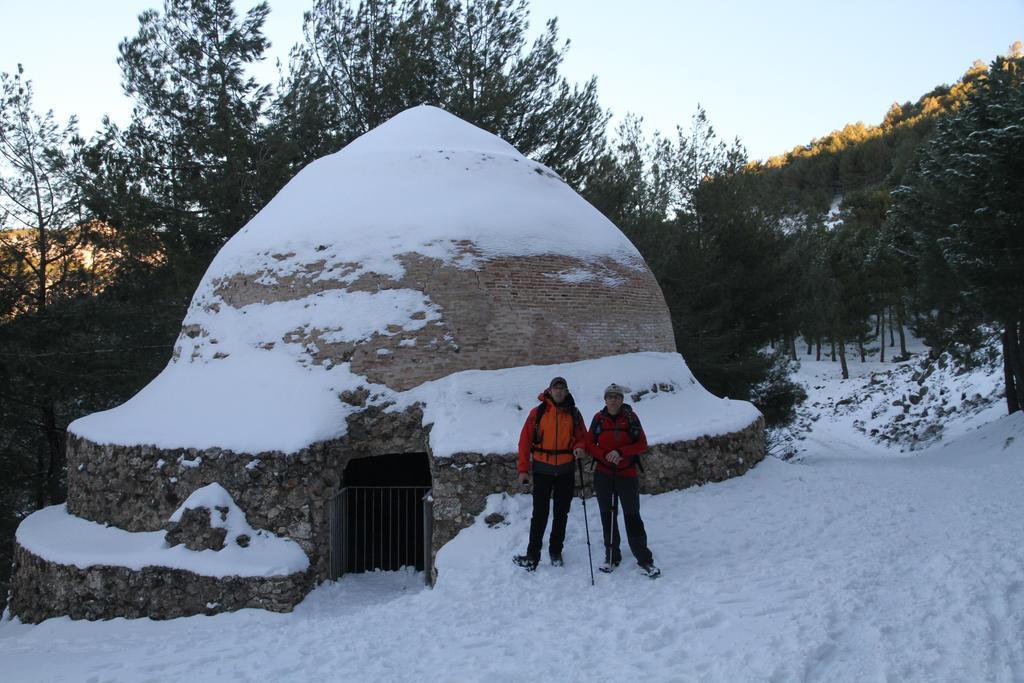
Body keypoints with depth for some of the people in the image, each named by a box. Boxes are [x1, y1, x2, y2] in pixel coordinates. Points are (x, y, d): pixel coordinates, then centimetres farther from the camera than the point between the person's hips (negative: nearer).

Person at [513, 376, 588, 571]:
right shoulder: (537, 413, -3)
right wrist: (523, 469, -6)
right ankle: (533, 555, 2)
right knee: (540, 513, -3)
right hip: (542, 470, -2)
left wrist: (580, 448, -15)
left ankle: (556, 551, 24)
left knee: (561, 513, 11)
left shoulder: (574, 414, 3)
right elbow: (525, 440, -3)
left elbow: (582, 437, 10)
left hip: (565, 471, 2)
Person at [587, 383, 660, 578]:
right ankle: (611, 556, 21)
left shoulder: (630, 417, -2)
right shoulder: (599, 418, 2)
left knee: (632, 516, -3)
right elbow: (590, 444, 4)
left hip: (627, 474, -2)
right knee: (607, 516, 9)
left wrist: (620, 452, -16)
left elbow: (642, 444, -3)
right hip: (603, 474, 2)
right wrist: (605, 455, -14)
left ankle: (644, 559, 5)